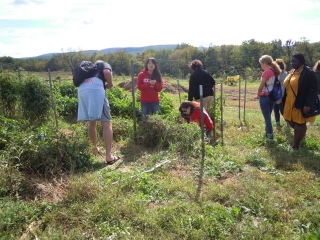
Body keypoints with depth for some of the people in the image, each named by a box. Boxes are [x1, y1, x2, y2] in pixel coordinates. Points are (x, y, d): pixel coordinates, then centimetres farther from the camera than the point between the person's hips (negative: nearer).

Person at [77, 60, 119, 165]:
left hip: (82, 90, 6)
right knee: (106, 122, -5)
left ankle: (95, 148, 33)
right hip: (95, 88, -6)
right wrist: (110, 84, 14)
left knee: (91, 122, 21)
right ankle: (109, 156, -11)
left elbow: (80, 81, 34)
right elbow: (107, 72, -1)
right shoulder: (104, 64, 24)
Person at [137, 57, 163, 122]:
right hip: (144, 101, -2)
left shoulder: (157, 75, 6)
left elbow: (160, 88, 3)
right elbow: (140, 87, -7)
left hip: (155, 101, 2)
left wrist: (155, 84, -16)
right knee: (145, 119, 0)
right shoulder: (141, 75, 0)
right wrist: (149, 83, -18)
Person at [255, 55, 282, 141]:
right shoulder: (274, 71, 7)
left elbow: (261, 86, -13)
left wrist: (258, 95, 3)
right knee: (268, 116, 20)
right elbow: (273, 84, 5)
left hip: (265, 97, -8)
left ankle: (270, 136, 4)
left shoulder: (266, 72, -16)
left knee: (267, 117, 0)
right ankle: (268, 132, 31)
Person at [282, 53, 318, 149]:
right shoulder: (291, 72, 11)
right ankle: (301, 135, 41)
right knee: (291, 122, 16)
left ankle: (296, 144, 18)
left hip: (300, 105, -8)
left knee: (299, 124, 5)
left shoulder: (308, 73, -14)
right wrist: (284, 101, 15)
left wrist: (307, 104, -22)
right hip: (289, 104, 8)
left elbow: (313, 90, -17)